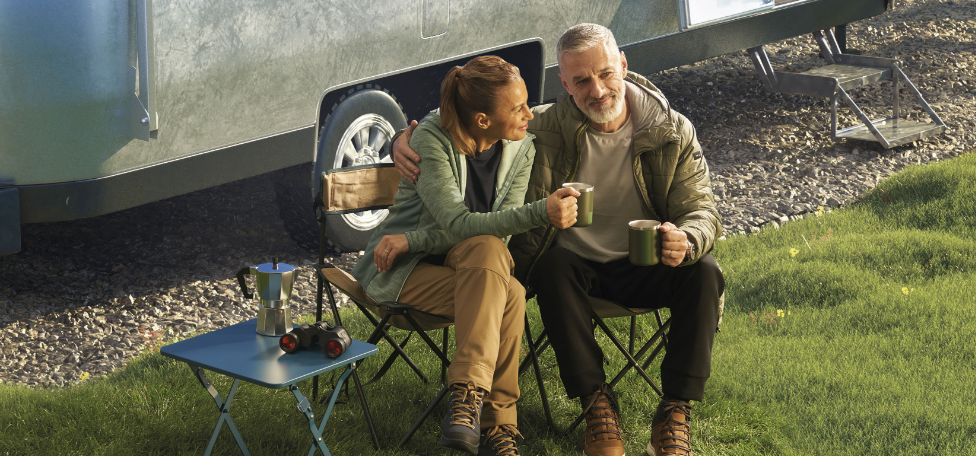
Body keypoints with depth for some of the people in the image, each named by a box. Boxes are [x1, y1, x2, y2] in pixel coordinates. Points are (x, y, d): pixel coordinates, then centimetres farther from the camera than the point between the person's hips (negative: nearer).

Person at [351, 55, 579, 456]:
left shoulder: (520, 148, -4)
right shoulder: (432, 140, -19)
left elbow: (498, 232, -12)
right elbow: (459, 224, -28)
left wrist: (412, 240, -21)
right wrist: (542, 212, -40)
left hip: (474, 267, 4)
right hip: (403, 271, -4)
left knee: (486, 250, -33)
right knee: (508, 296, -29)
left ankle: (468, 392, -33)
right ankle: (496, 422, -28)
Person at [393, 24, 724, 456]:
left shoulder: (673, 132, -8)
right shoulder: (543, 129, -10)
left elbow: (702, 210, -8)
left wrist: (686, 241, -33)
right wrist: (406, 141, -24)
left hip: (642, 268, 1)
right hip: (575, 264, 0)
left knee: (703, 272, -27)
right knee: (554, 266, -33)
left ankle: (675, 413, -19)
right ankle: (596, 402, -22)